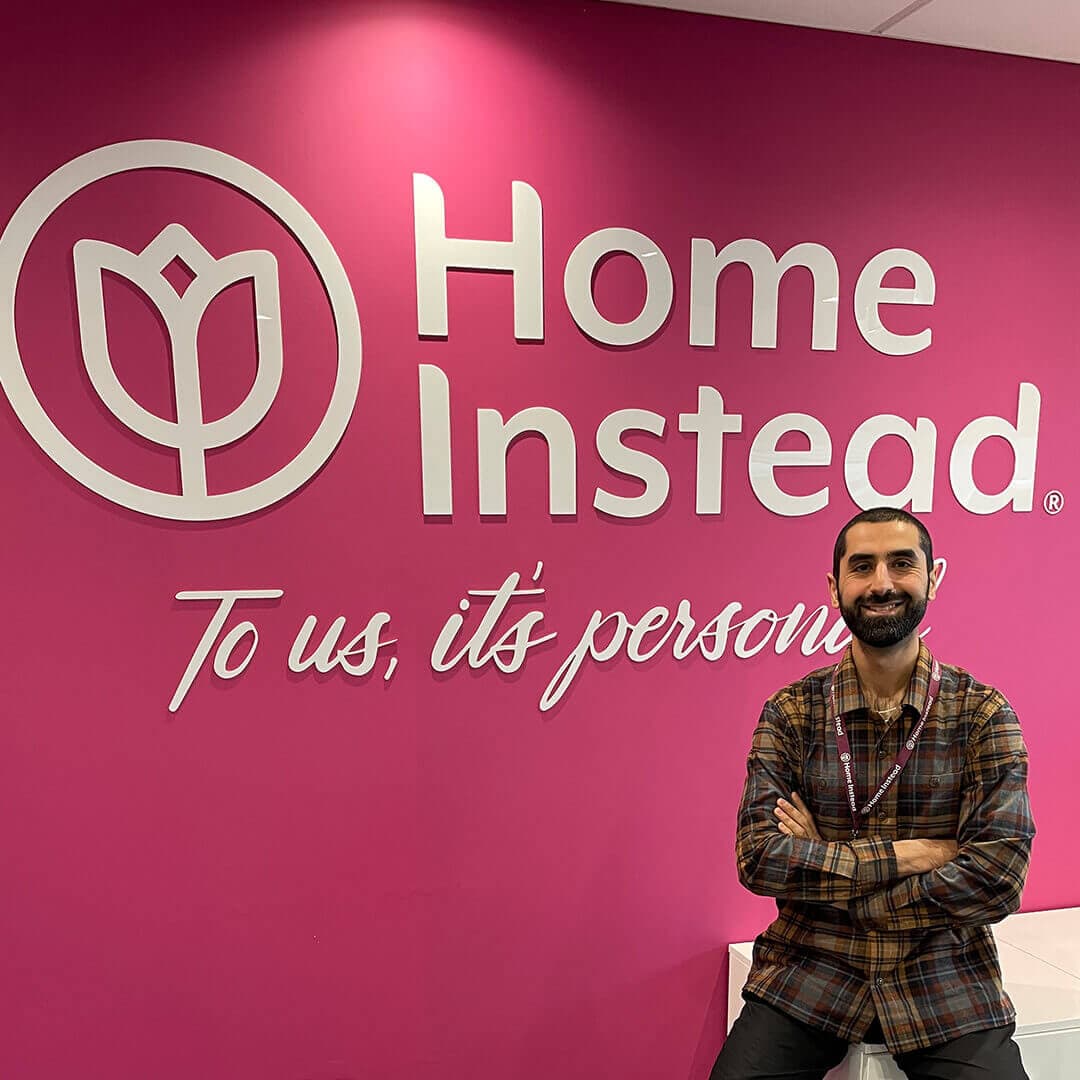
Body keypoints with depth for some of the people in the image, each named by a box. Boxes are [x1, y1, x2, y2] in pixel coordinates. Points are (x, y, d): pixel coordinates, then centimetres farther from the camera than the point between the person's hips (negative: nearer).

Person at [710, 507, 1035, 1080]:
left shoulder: (984, 714, -5)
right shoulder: (790, 712, -5)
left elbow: (998, 879, -13)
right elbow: (758, 858, -12)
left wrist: (821, 870, -13)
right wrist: (907, 854, -16)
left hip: (945, 983, 1)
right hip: (808, 975, 0)